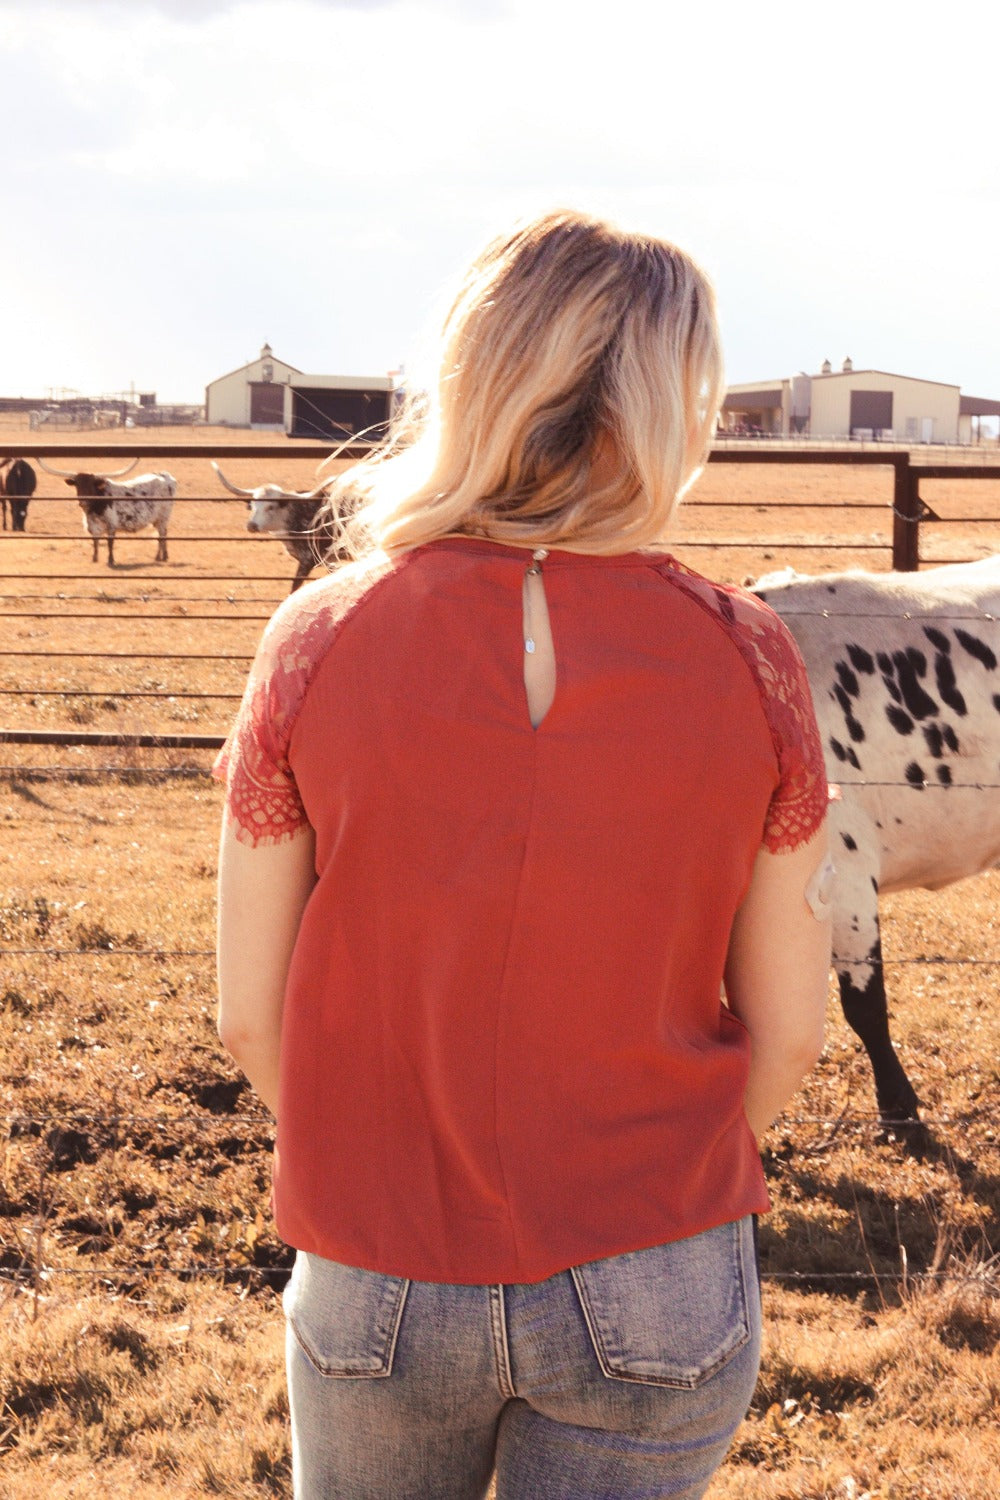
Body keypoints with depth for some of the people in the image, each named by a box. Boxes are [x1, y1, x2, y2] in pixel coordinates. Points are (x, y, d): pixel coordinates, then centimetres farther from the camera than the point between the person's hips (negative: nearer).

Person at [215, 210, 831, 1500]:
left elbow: (248, 1014, -5)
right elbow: (786, 1033, -4)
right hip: (658, 1297, -1)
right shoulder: (747, 660, -11)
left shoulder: (318, 642, -10)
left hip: (376, 1283, 1)